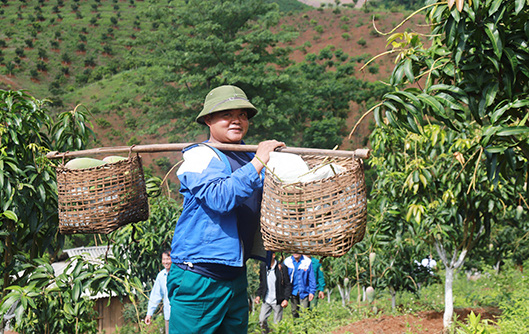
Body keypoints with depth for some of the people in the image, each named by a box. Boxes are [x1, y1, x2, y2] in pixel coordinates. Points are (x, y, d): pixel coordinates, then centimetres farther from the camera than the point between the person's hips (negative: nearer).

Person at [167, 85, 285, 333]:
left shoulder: (250, 157, 12)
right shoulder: (200, 156, -9)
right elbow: (220, 198, -26)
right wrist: (257, 164, -26)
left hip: (235, 275, 7)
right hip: (199, 277, -7)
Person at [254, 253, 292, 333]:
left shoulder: (281, 268, -11)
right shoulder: (263, 266, 2)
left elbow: (288, 285, -7)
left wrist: (286, 299, -14)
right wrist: (259, 295, 8)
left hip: (277, 301, -4)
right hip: (266, 300, 4)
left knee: (277, 323, 4)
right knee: (262, 320, -2)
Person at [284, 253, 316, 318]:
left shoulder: (307, 262, -4)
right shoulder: (287, 262, 1)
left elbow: (311, 278, 0)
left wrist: (312, 292, -3)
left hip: (304, 292, -2)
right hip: (293, 292, 2)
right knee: (294, 312, 10)